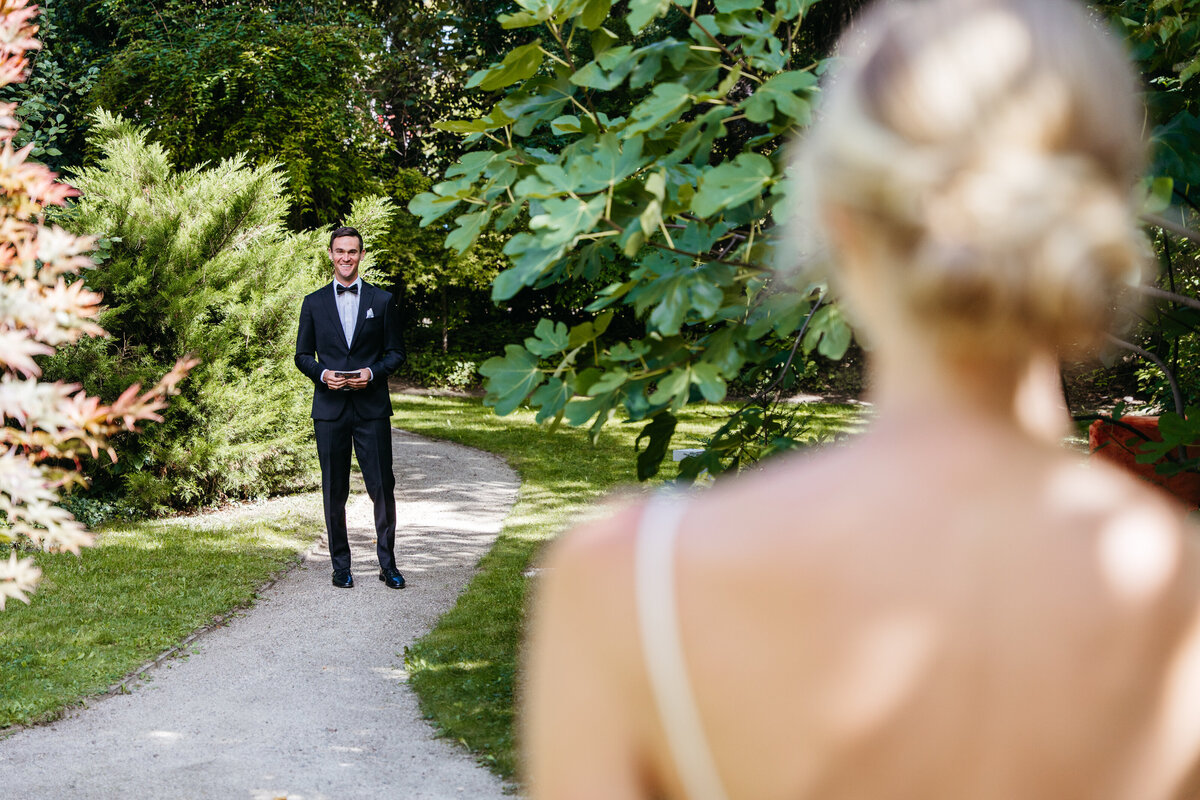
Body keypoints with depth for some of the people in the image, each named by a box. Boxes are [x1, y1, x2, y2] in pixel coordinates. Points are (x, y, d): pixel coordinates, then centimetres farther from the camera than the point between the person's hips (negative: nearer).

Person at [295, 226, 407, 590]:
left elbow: (396, 352, 8)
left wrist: (372, 373, -11)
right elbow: (302, 355, 12)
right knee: (334, 491, 4)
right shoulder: (313, 303, 10)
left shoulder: (382, 301, 7)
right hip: (330, 408, 1)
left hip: (371, 407, -1)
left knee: (383, 487, -3)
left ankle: (388, 564, 8)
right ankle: (340, 564, 14)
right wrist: (322, 374, -8)